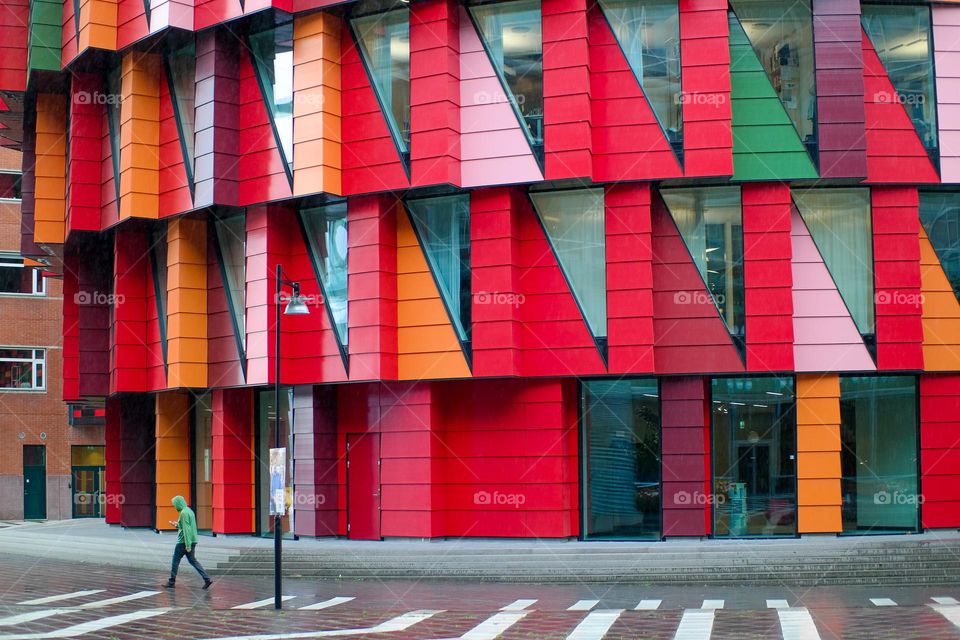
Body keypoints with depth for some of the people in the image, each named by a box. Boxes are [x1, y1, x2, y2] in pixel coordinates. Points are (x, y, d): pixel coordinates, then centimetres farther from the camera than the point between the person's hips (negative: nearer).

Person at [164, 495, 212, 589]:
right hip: (192, 541, 9)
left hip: (183, 542, -9)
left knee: (175, 560, 5)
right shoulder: (189, 511, 13)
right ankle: (207, 579, 1)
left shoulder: (184, 513, -16)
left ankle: (172, 582, 14)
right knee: (193, 561, 10)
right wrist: (177, 525, 22)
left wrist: (188, 545, -23)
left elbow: (186, 529, -21)